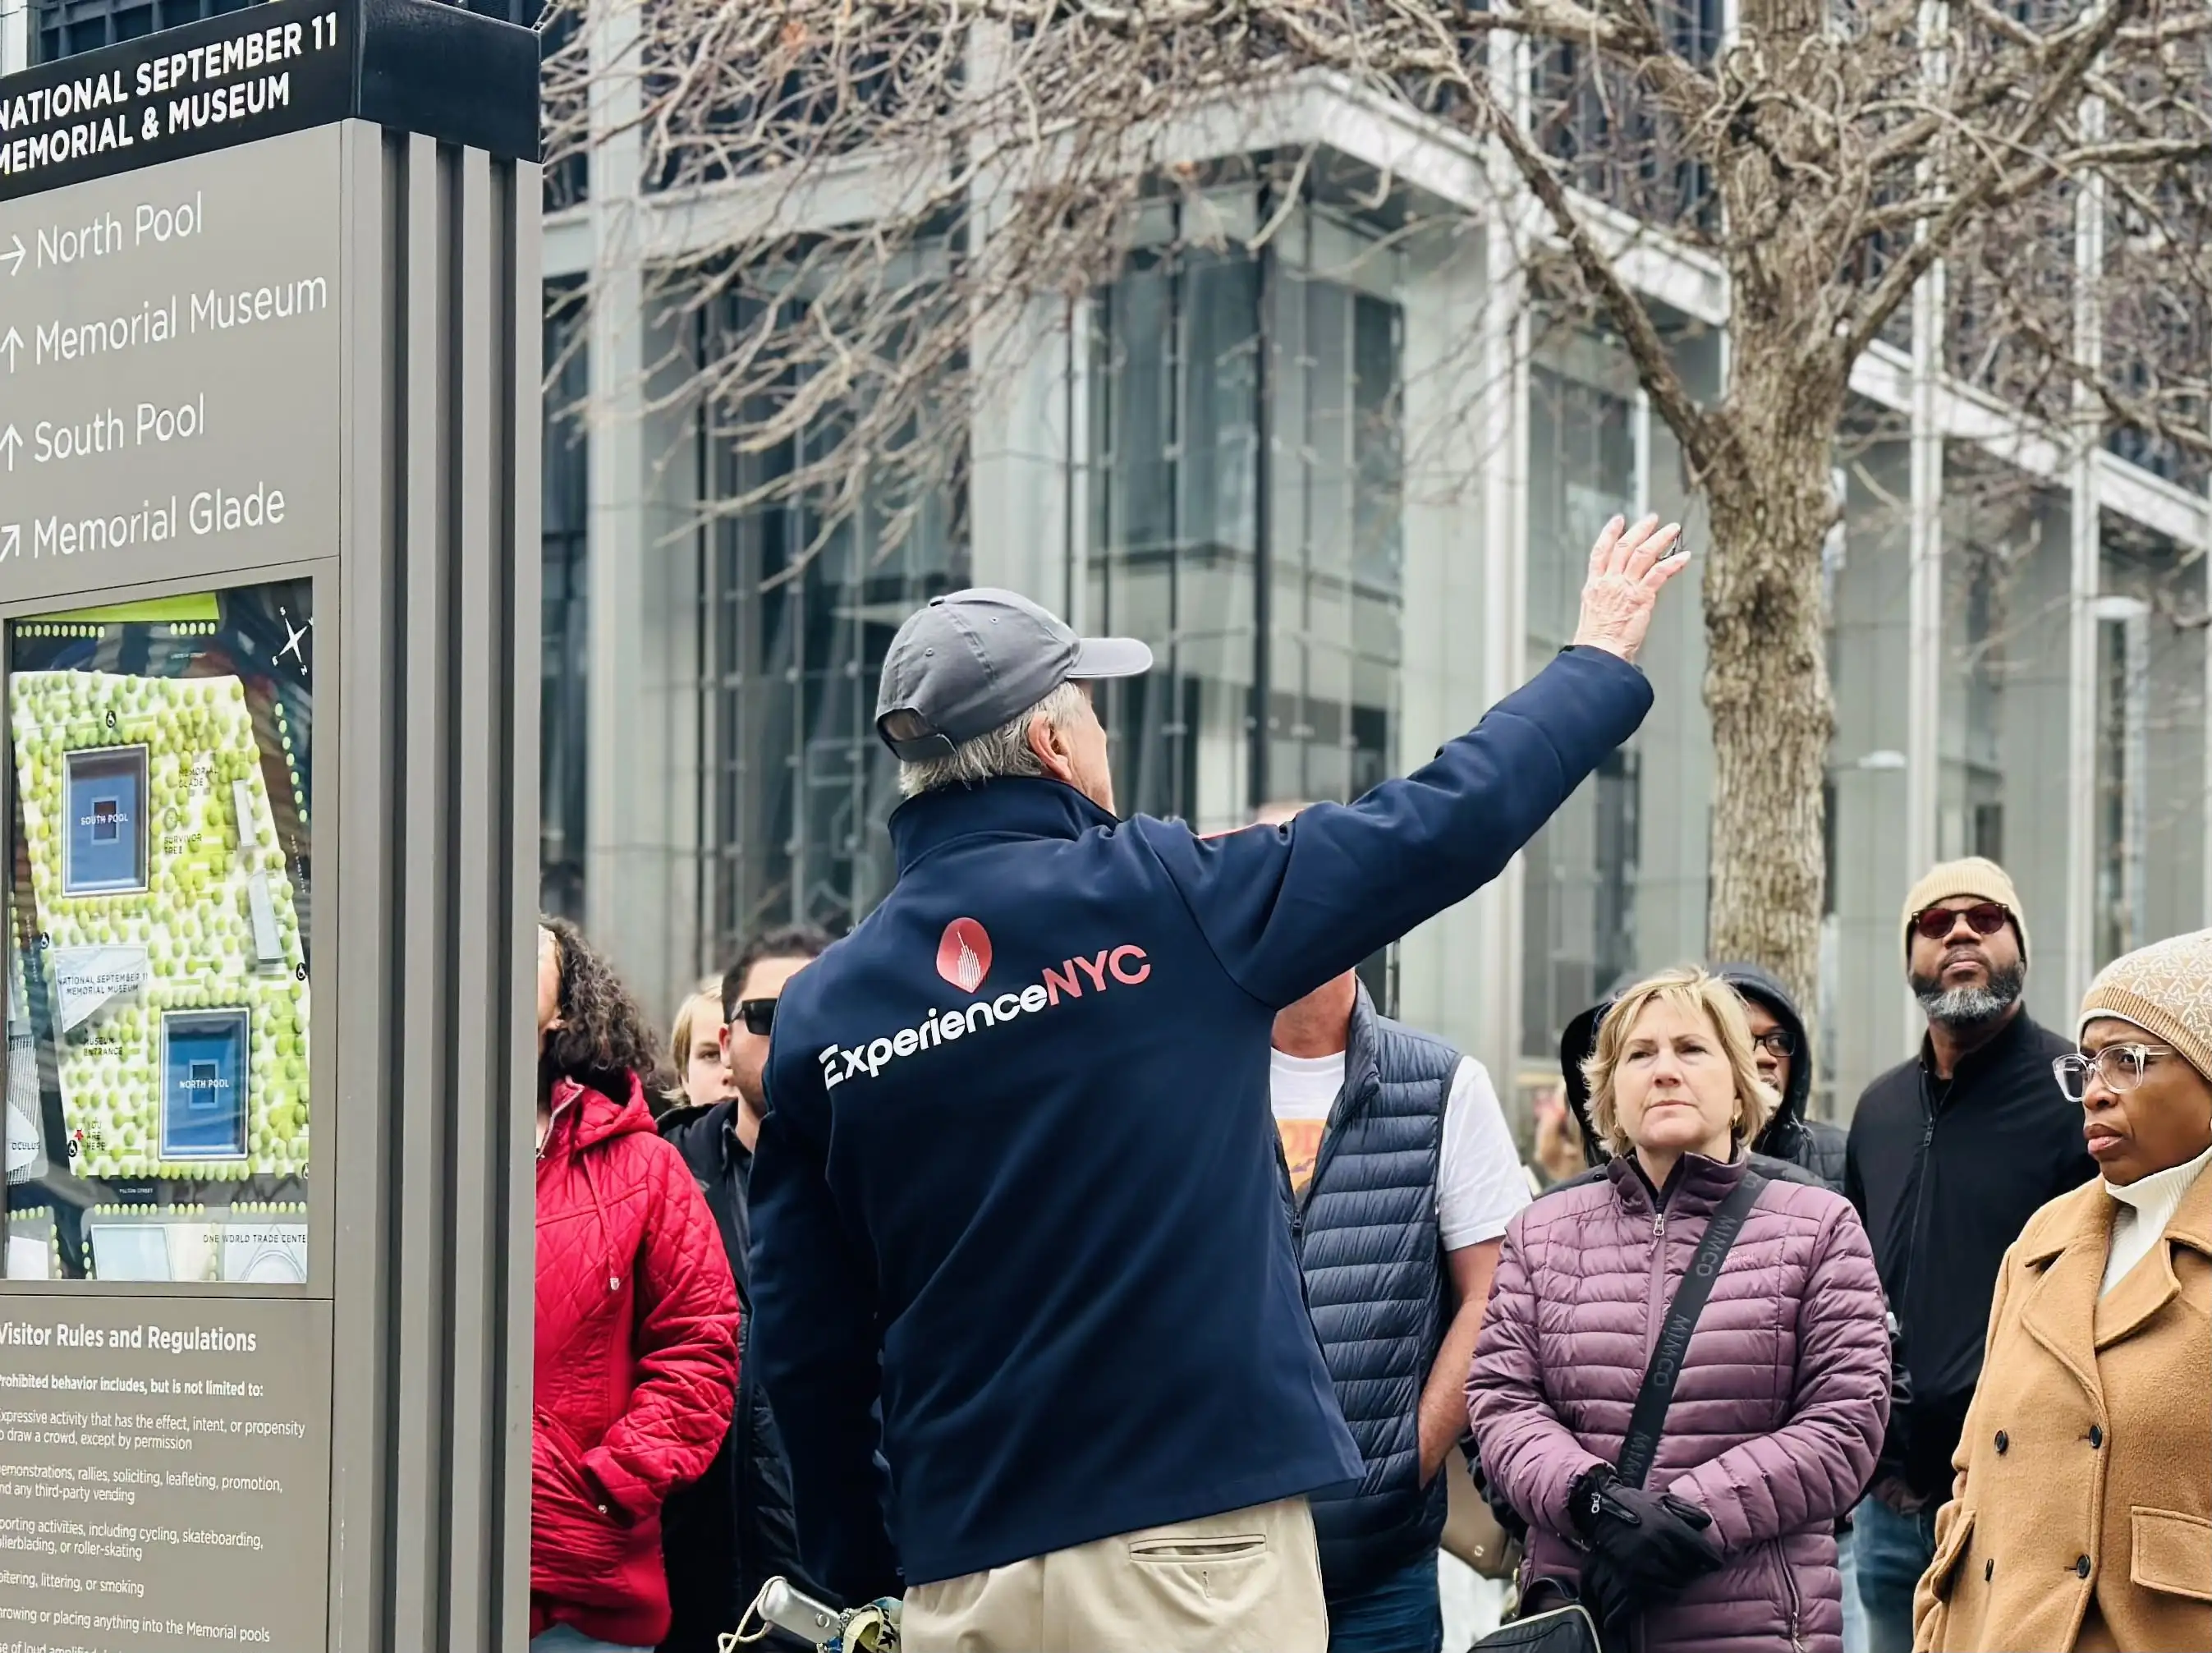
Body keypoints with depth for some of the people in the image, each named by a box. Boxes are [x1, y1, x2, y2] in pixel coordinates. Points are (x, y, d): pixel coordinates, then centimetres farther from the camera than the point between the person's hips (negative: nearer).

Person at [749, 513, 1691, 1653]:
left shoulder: (821, 1009, 3)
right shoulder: (1161, 897, -7)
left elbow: (804, 1334, 7)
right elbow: (1448, 821, -1)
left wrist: (858, 1561, 19)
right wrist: (1600, 662, 16)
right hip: (1192, 1536, -4)